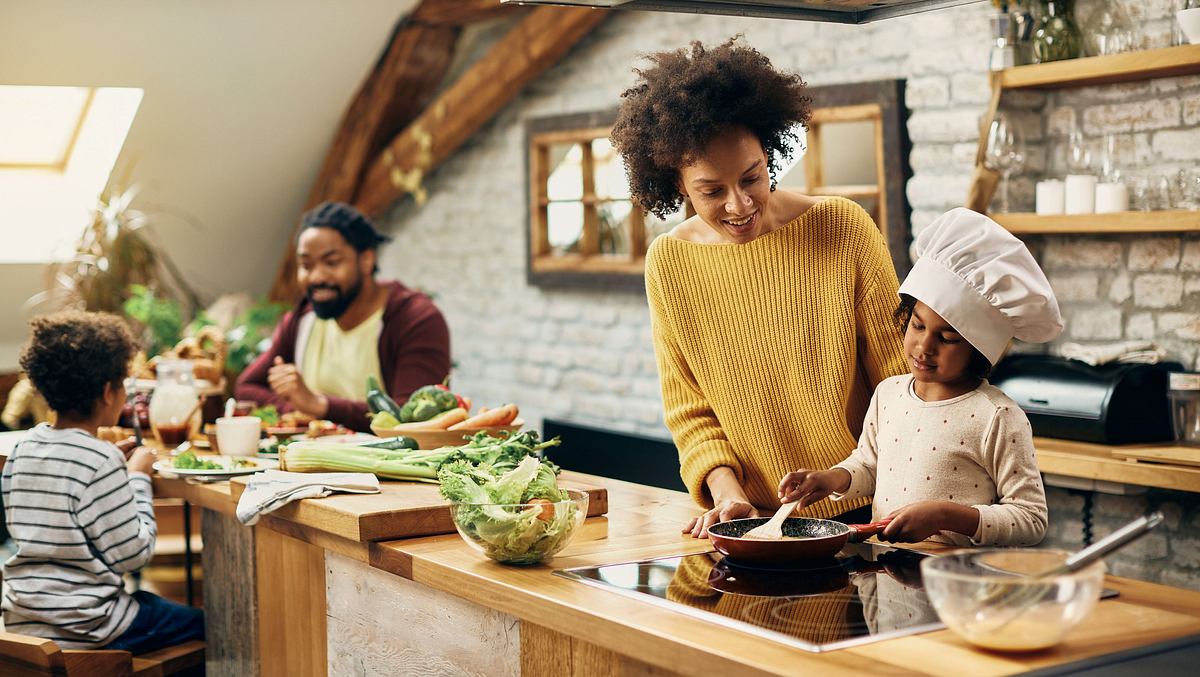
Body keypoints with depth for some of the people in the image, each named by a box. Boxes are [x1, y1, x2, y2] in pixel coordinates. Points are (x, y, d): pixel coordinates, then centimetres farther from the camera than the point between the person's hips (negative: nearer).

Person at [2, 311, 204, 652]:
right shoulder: (101, 461, -20)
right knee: (202, 623, 12)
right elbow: (133, 554, -16)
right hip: (82, 629, -8)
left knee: (149, 600, 30)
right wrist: (138, 477, -4)